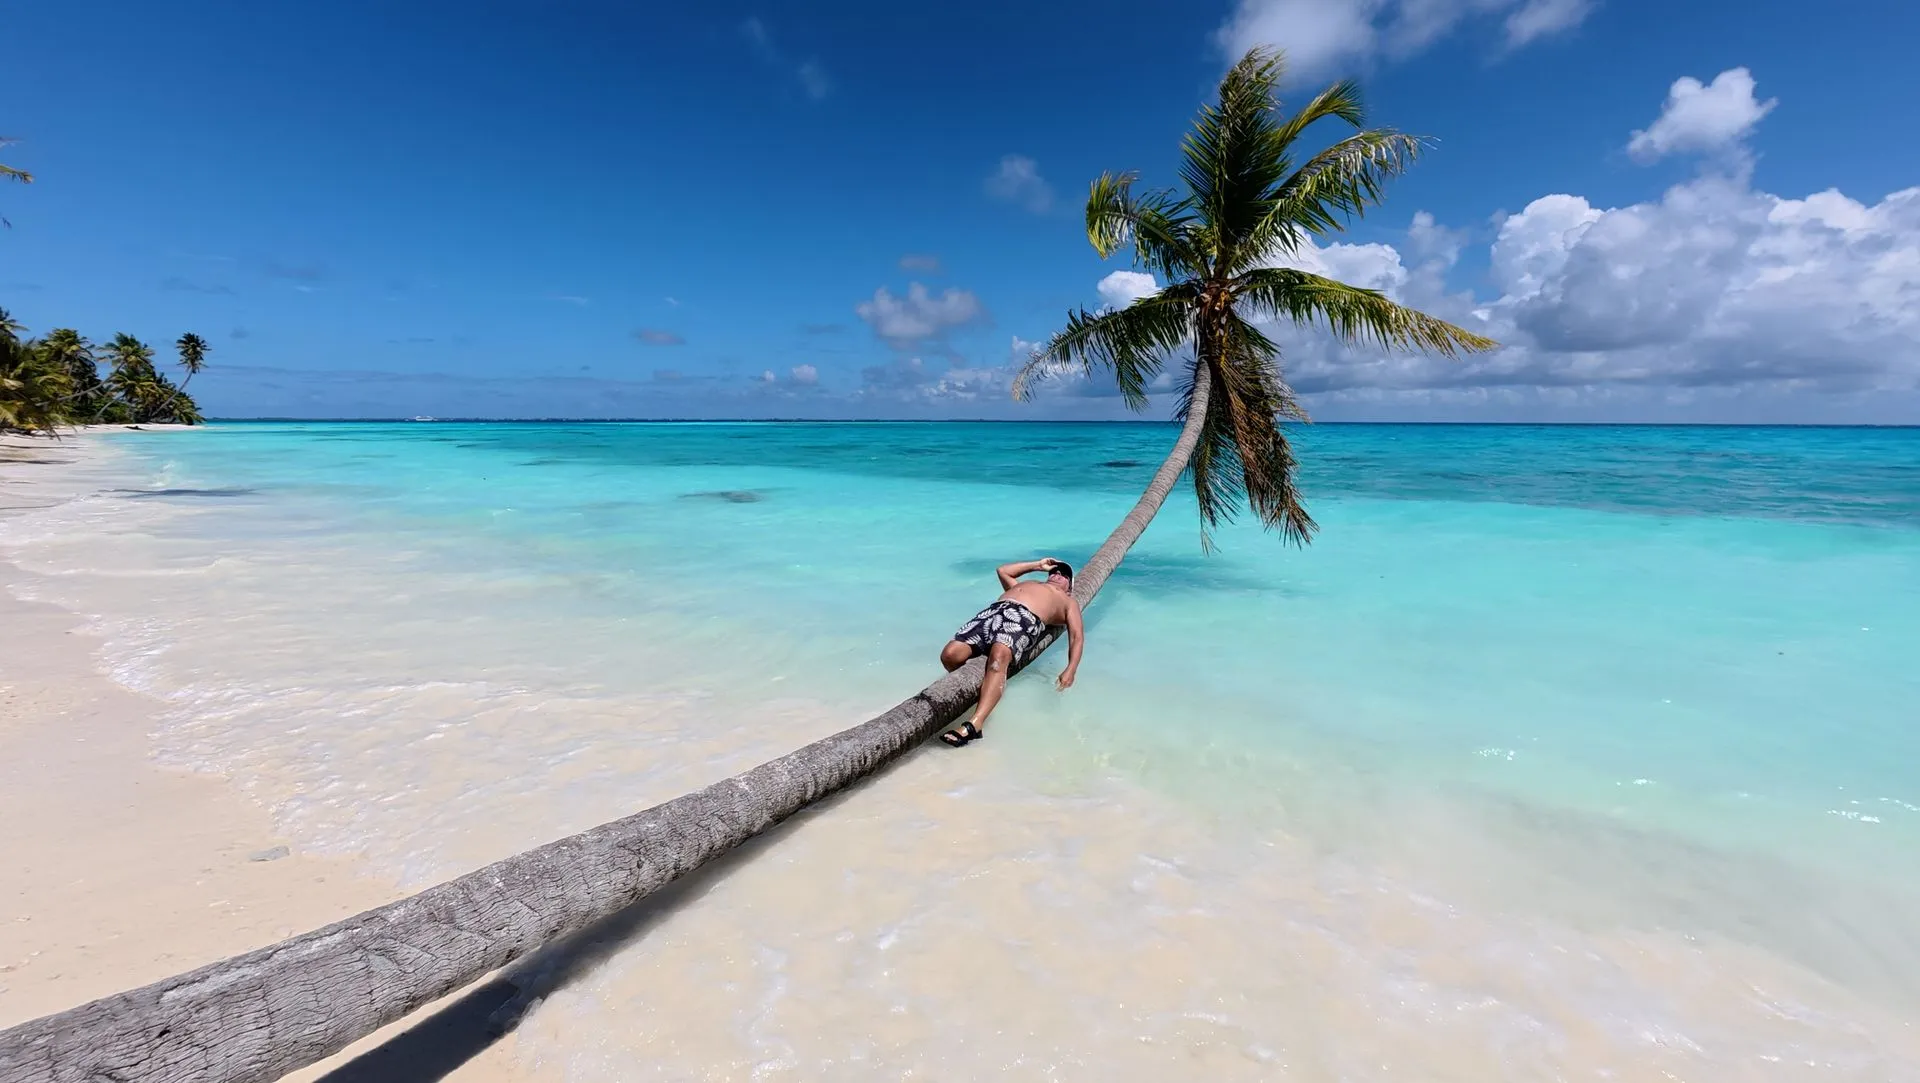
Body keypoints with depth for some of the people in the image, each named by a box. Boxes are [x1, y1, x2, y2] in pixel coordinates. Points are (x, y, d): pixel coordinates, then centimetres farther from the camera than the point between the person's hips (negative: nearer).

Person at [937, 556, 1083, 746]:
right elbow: (1002, 570, 54)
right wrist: (1038, 565, 54)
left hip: (1025, 619, -4)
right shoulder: (1025, 584, 45)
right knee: (950, 655, -23)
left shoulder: (1068, 602, 31)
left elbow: (1077, 636, 16)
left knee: (999, 656, -40)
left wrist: (1070, 670, -4)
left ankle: (975, 725, -50)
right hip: (993, 611, 5)